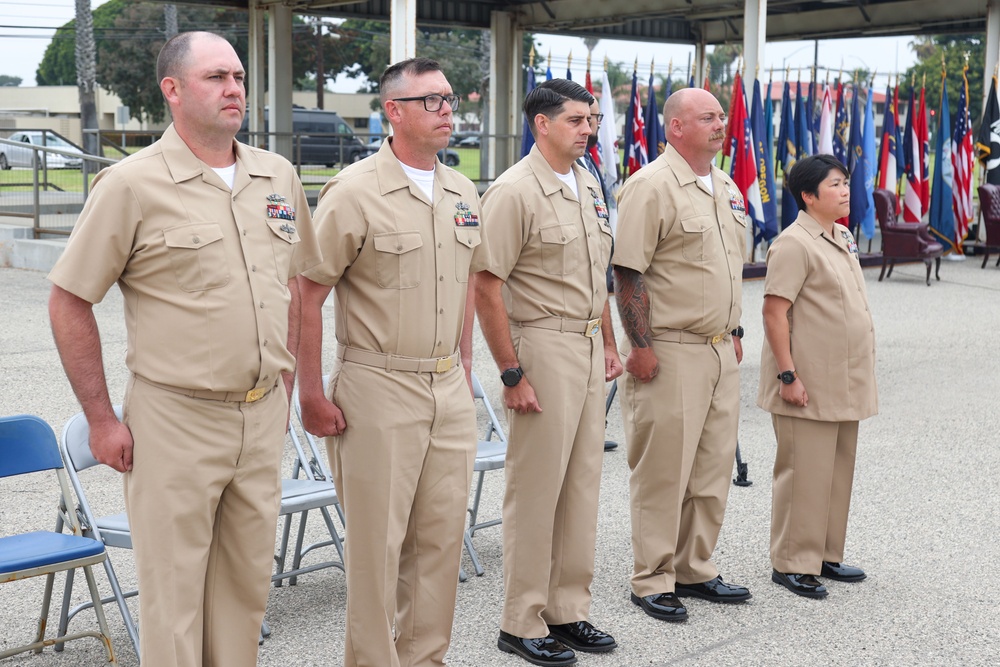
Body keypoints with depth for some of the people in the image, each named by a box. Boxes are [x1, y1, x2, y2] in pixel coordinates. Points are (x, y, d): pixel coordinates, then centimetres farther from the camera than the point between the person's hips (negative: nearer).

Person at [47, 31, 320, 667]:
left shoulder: (278, 177, 7)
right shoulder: (132, 184, -9)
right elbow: (69, 302, -7)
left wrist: (284, 385, 14)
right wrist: (102, 419, -8)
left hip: (263, 418, 5)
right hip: (177, 419, -5)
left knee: (247, 583, 15)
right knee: (173, 594, 4)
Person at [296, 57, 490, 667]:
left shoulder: (464, 193, 10)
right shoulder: (354, 192, -10)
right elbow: (308, 296, -11)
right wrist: (311, 393, -12)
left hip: (450, 389, 6)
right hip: (379, 389, -6)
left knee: (443, 536, 12)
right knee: (377, 541, 2)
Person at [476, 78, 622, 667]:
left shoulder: (589, 184, 12)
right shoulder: (514, 191, -13)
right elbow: (486, 288, -17)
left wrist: (609, 344, 16)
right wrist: (513, 374, -18)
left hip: (590, 348, 8)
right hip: (543, 347, -8)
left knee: (583, 482, 13)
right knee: (536, 490, 0)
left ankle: (568, 610, 25)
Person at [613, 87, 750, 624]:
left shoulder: (727, 188, 15)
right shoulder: (651, 186, -12)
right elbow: (627, 272, -16)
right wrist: (640, 345, -19)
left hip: (720, 352, 8)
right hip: (668, 353, -8)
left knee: (713, 468, 14)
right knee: (662, 471, 0)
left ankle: (695, 570, 27)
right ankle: (652, 581, 12)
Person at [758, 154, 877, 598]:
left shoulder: (842, 239, 14)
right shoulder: (794, 244, -14)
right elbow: (774, 312, -18)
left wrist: (858, 376, 19)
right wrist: (787, 375, -21)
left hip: (844, 385, 9)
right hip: (808, 386, -9)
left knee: (839, 470, 14)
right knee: (805, 474, -3)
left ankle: (826, 556, 26)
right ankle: (792, 564, 9)